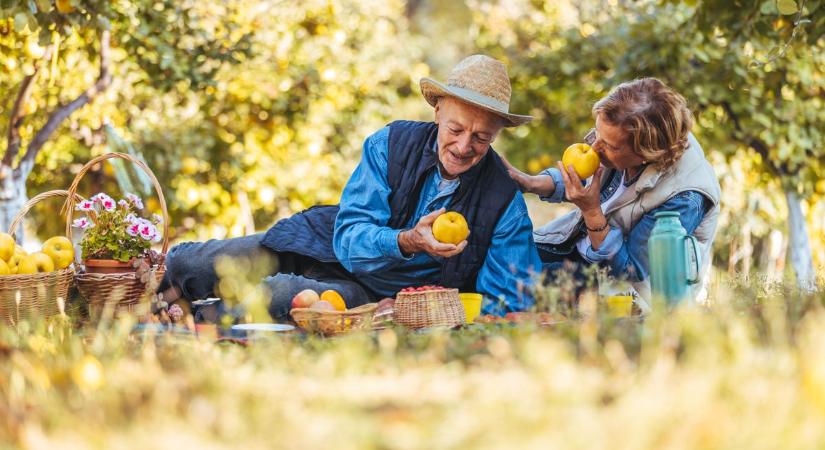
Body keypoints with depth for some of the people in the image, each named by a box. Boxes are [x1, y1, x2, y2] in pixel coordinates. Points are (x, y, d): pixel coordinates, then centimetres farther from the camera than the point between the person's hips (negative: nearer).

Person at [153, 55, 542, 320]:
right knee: (186, 265, -1)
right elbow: (349, 237, -20)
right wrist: (408, 242, -40)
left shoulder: (506, 204, -20)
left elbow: (511, 303, -19)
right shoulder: (390, 145, -16)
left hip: (380, 297, -2)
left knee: (281, 295, -32)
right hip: (328, 244, 3)